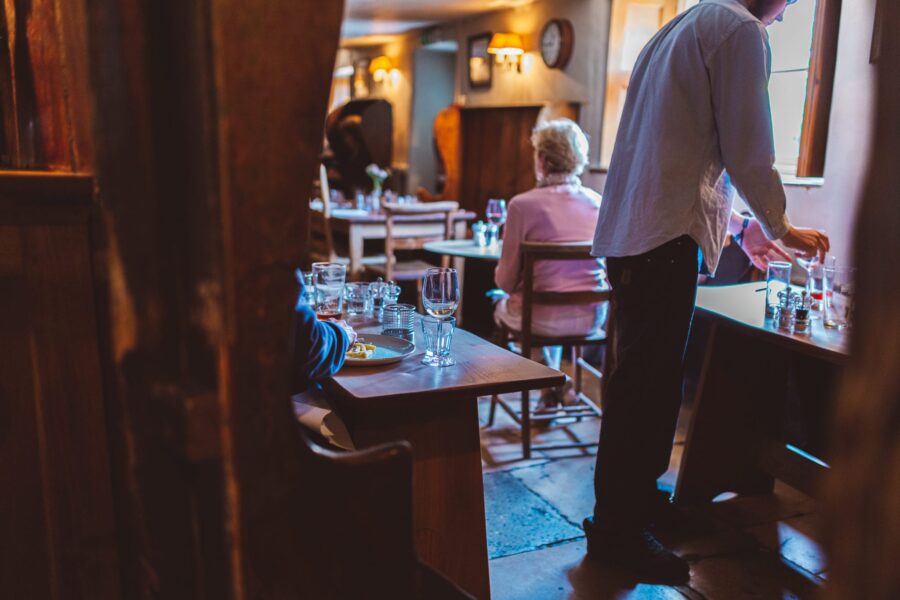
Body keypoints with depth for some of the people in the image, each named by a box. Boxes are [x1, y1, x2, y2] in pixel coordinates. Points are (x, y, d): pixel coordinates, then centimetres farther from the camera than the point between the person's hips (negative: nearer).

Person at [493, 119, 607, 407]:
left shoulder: (523, 205, -15)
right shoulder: (599, 203, -2)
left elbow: (506, 280, -9)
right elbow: (603, 267, 12)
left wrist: (501, 275, 14)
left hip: (542, 320, -4)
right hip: (592, 317, 4)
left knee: (501, 305, 29)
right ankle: (557, 384, 37)